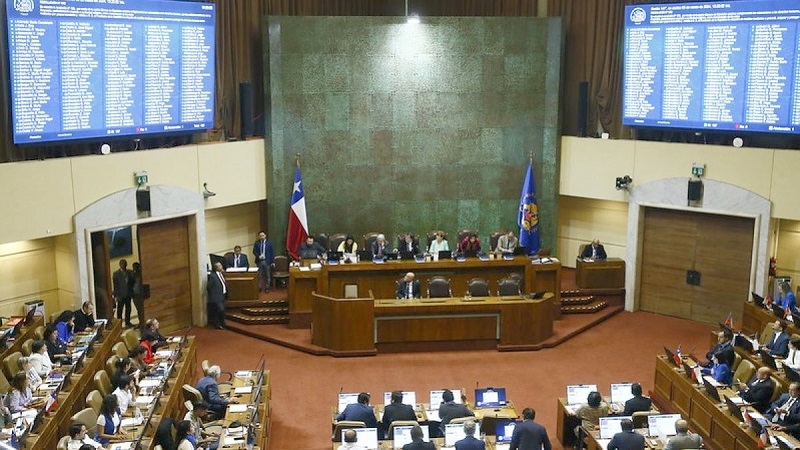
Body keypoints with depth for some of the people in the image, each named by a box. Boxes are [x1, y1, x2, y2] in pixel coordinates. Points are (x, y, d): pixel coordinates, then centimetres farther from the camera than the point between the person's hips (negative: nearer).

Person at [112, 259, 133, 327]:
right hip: (120, 295, -4)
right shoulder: (116, 273, -5)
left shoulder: (129, 272, 8)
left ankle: (127, 322, 21)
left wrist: (132, 293, 3)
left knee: (128, 309, 10)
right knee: (120, 309, 1)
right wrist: (116, 295, -11)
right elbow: (115, 285, -6)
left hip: (128, 294, 4)